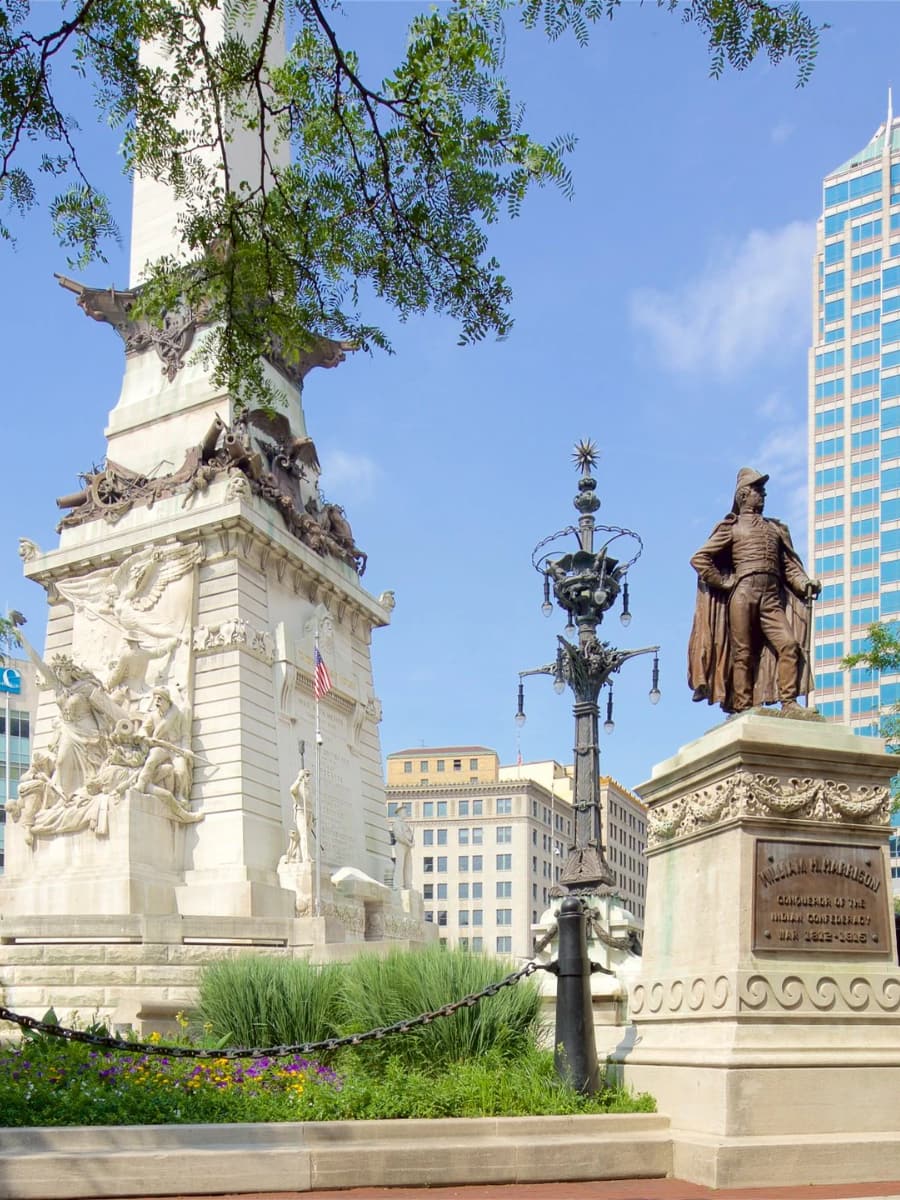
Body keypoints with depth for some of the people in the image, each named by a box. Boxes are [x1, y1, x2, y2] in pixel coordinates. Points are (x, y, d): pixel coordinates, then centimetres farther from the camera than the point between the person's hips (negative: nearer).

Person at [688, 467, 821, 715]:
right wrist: (724, 583, -3)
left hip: (772, 598, 4)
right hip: (742, 595, -4)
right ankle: (743, 709, -4)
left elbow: (789, 565, 19)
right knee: (743, 653, -6)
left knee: (790, 644, -13)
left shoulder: (776, 528, 25)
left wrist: (805, 583, 0)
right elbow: (699, 559, 4)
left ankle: (788, 703, -12)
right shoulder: (732, 527, 11)